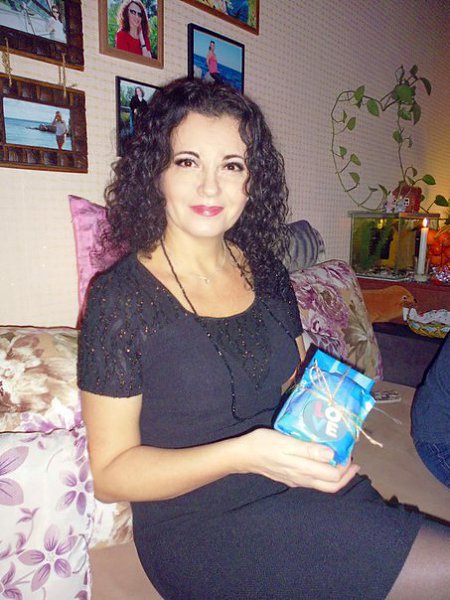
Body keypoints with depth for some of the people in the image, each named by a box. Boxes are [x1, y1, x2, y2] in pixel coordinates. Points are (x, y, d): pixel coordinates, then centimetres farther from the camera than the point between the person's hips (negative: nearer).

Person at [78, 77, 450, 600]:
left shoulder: (265, 270, 3)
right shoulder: (121, 296, -13)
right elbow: (109, 474, -11)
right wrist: (241, 454, -24)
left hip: (302, 489, 6)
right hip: (199, 527, -5)